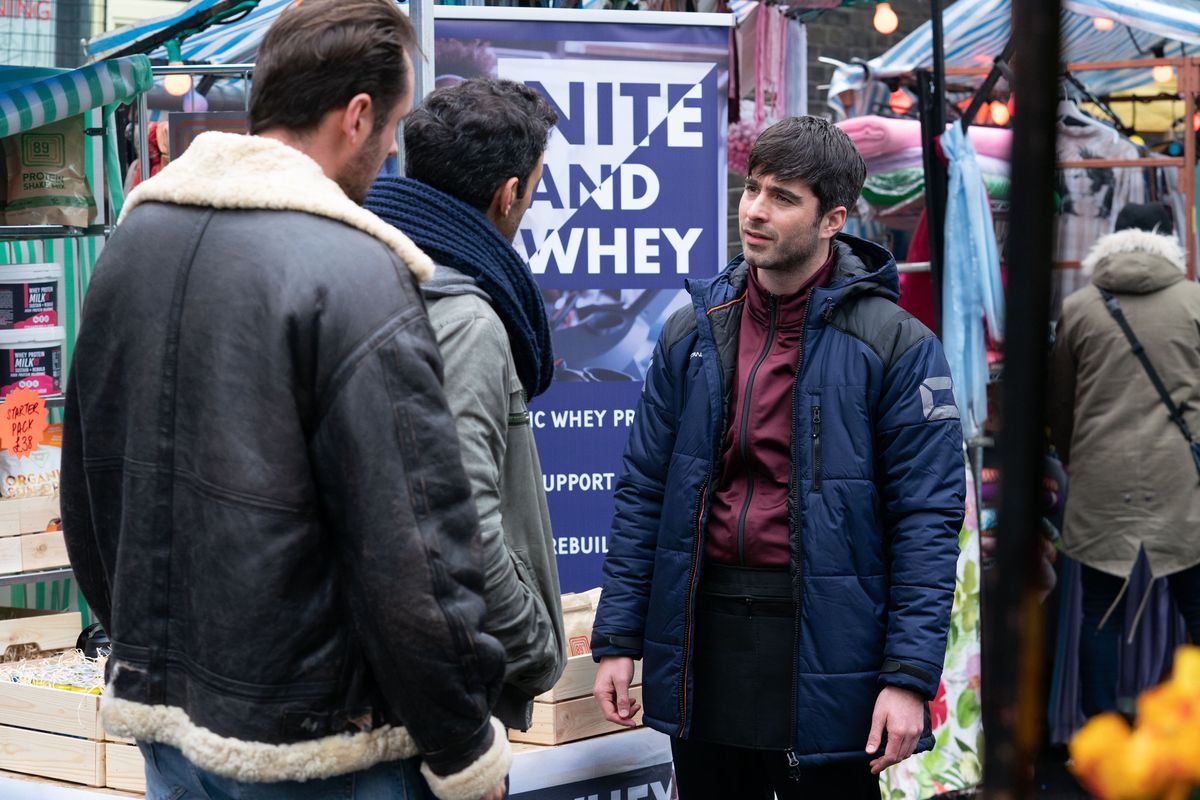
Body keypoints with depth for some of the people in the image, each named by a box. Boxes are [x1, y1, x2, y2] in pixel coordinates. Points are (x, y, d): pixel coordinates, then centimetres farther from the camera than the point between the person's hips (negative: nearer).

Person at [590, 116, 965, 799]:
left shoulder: (895, 345, -5)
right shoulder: (693, 334, 8)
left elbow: (927, 518, -8)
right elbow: (644, 492, 10)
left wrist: (910, 675, -15)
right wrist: (618, 640, 6)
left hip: (825, 646, -4)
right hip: (704, 634, 4)